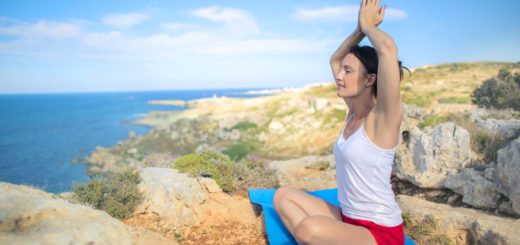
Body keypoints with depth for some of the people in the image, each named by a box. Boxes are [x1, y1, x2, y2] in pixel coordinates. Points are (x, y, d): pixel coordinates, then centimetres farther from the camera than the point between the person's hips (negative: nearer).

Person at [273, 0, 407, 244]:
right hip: (348, 219, 8)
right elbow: (334, 60, 15)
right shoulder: (354, 111, 3)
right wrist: (359, 30, 2)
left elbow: (388, 49, -33)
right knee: (283, 196, 5)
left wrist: (368, 26, -14)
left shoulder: (383, 117, -19)